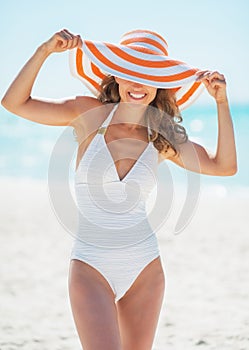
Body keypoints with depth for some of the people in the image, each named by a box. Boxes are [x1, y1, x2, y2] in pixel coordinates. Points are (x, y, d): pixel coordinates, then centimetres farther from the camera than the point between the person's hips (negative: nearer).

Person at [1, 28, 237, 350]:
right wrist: (45, 51, -18)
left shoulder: (162, 136, 2)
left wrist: (221, 101, -9)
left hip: (144, 267, 3)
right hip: (91, 266, -3)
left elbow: (224, 166, -4)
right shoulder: (90, 113, -4)